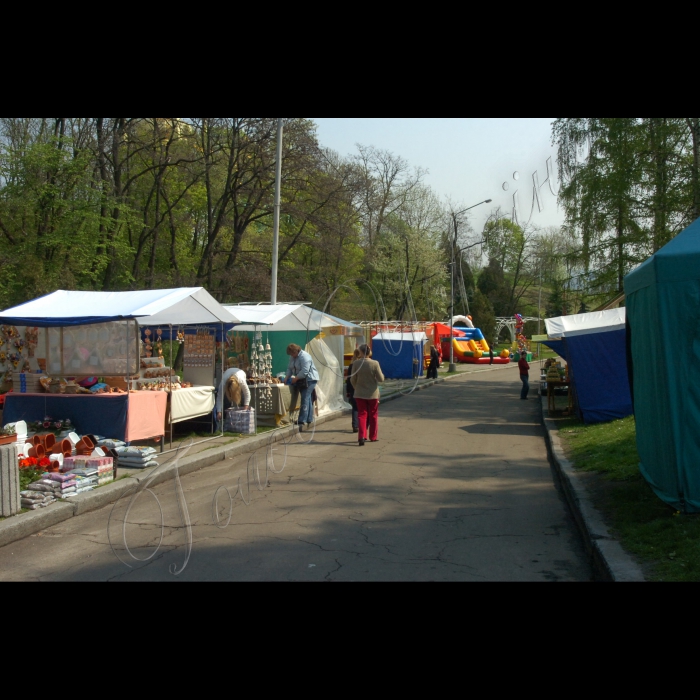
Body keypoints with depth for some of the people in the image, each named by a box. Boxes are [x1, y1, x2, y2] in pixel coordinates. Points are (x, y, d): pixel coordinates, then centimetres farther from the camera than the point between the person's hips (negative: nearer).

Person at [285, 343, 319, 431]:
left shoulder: (304, 357, -21)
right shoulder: (292, 357, 9)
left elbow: (305, 371, -26)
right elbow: (290, 368, 14)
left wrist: (296, 378, -21)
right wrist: (287, 377, 0)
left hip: (309, 379, -9)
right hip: (301, 380, 9)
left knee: (305, 399, -13)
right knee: (307, 399, 11)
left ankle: (302, 422, -17)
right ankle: (309, 420, 16)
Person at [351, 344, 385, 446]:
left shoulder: (356, 364, -10)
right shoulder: (375, 364, -14)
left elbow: (353, 380, -2)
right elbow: (381, 379, -10)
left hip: (360, 394, 0)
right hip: (372, 393, 0)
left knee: (362, 415, 7)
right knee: (373, 415, 15)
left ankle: (362, 436, -8)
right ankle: (373, 437, 24)